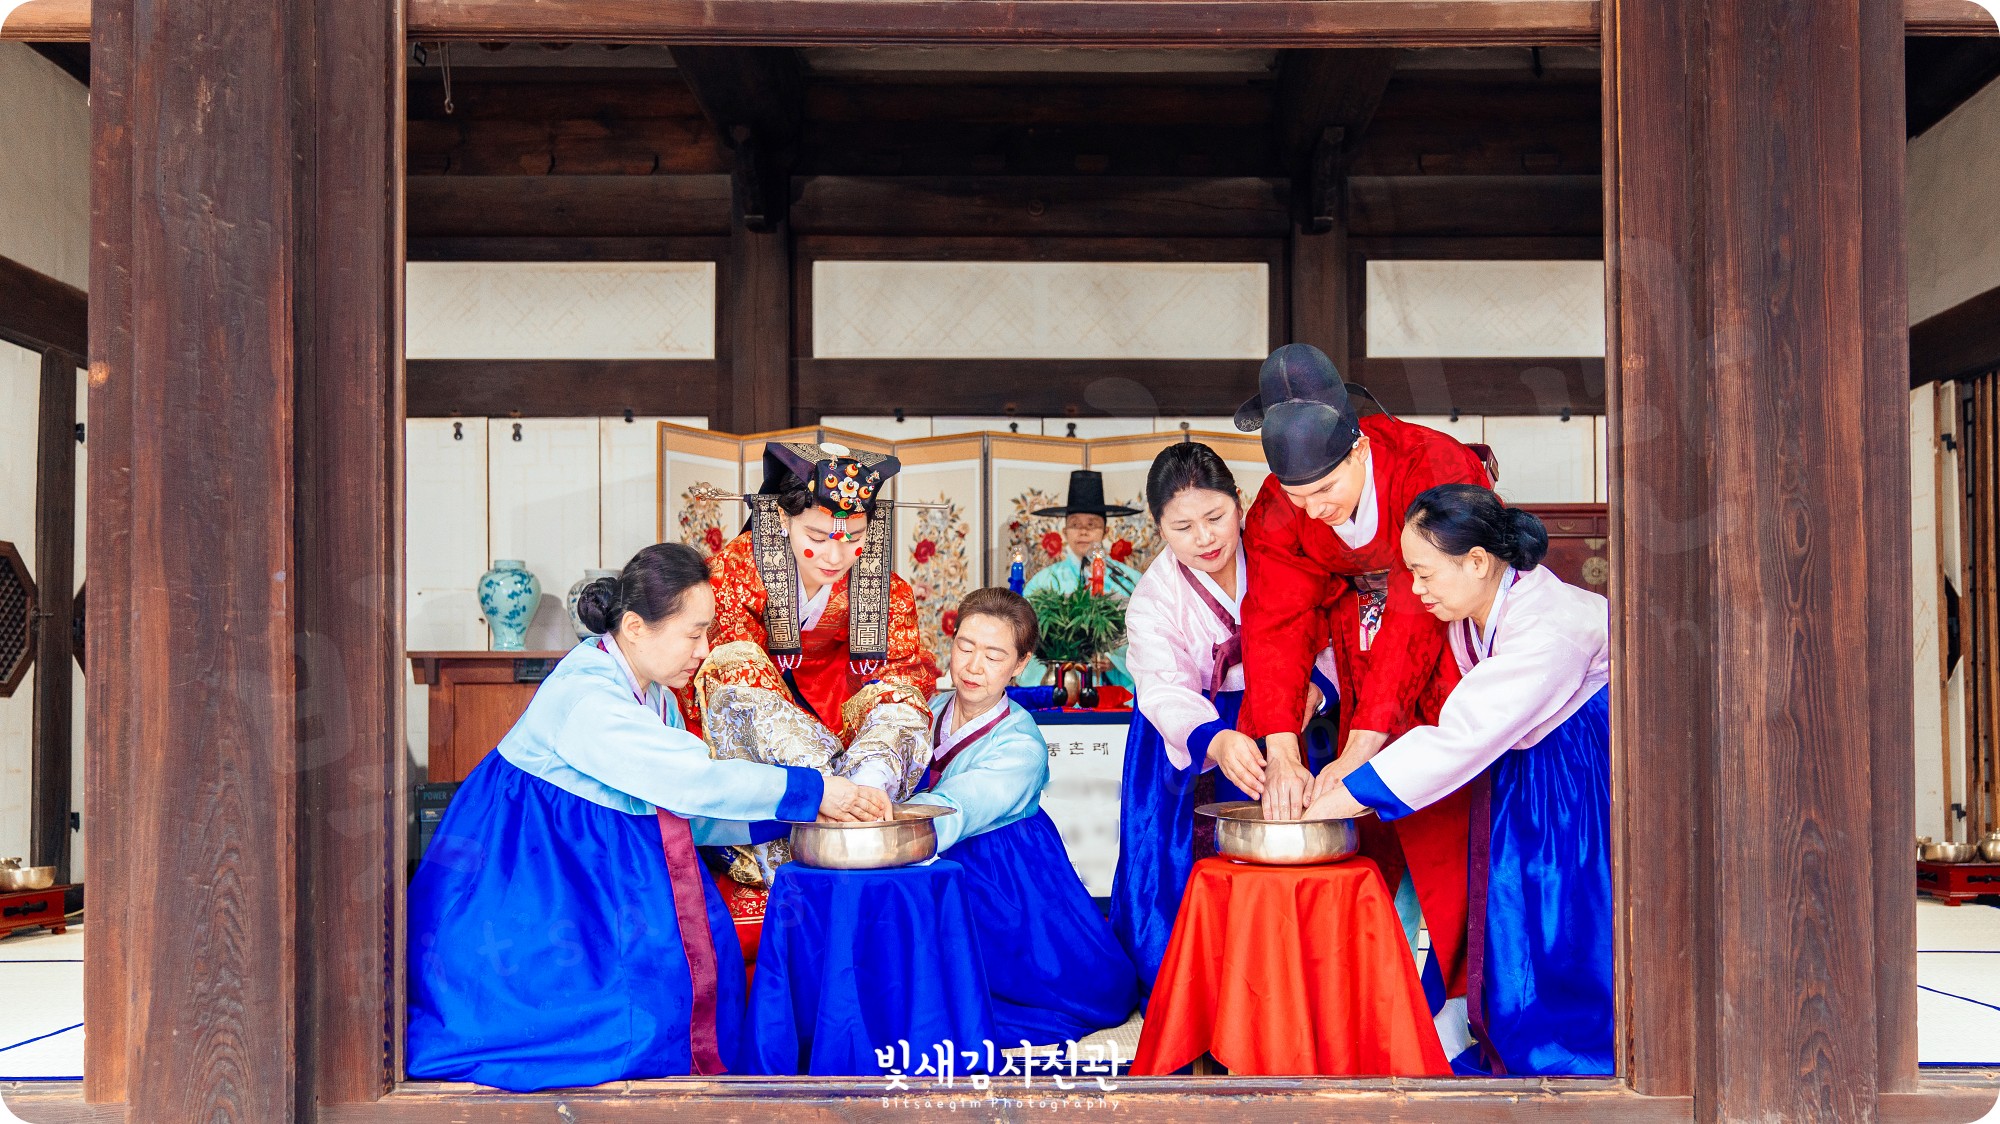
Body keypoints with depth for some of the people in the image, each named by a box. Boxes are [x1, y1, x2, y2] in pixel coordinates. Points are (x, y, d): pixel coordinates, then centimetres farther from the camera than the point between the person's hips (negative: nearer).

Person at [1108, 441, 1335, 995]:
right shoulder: (1155, 598, -13)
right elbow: (1165, 689, -29)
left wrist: (1314, 688, -26)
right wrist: (1215, 741, -50)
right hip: (1190, 733, 0)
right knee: (1181, 861, -5)